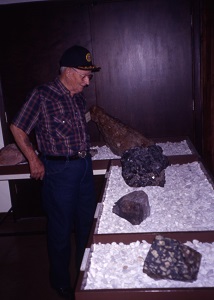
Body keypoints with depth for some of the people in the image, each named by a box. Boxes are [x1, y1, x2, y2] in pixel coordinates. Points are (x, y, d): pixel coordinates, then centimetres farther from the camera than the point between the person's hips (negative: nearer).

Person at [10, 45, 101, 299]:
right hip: (59, 170, -7)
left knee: (87, 221, 19)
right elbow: (17, 128, -8)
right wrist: (34, 160, -7)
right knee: (61, 228, 8)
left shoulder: (78, 97, 7)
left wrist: (83, 150, 12)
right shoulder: (43, 95, -14)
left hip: (84, 166, 7)